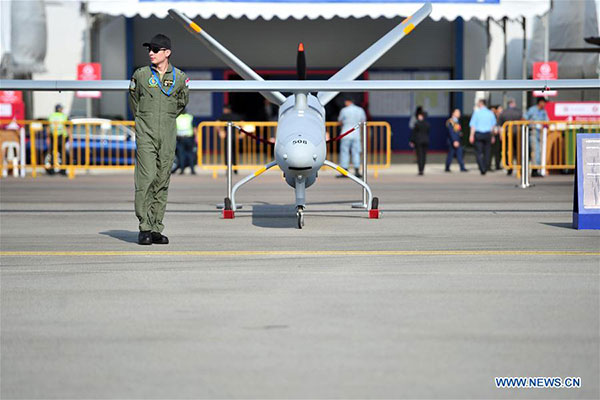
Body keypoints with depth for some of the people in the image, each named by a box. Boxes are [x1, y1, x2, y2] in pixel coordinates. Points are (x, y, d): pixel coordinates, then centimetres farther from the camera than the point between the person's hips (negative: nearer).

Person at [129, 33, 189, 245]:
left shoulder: (179, 77, 5)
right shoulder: (140, 75, 2)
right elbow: (133, 99, 17)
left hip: (168, 135, 2)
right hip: (146, 134, -2)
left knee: (162, 182, 4)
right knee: (146, 178, -13)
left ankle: (156, 229, 9)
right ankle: (144, 228, -10)